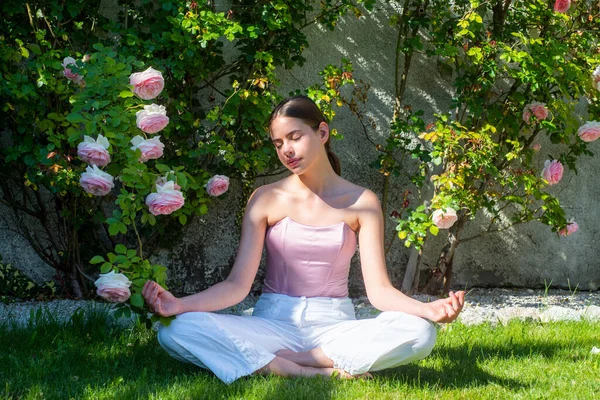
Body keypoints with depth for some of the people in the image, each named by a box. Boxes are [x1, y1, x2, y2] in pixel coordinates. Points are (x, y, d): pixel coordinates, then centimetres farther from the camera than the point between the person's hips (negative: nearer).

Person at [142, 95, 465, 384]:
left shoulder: (361, 202, 3)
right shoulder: (266, 199, 3)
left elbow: (378, 289, -4)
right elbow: (238, 284, -3)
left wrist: (427, 309, -24)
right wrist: (180, 304, -21)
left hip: (334, 325, 0)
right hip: (273, 323, 0)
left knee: (419, 332, -30)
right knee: (177, 331, -27)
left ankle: (278, 362, -22)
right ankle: (320, 373, -30)